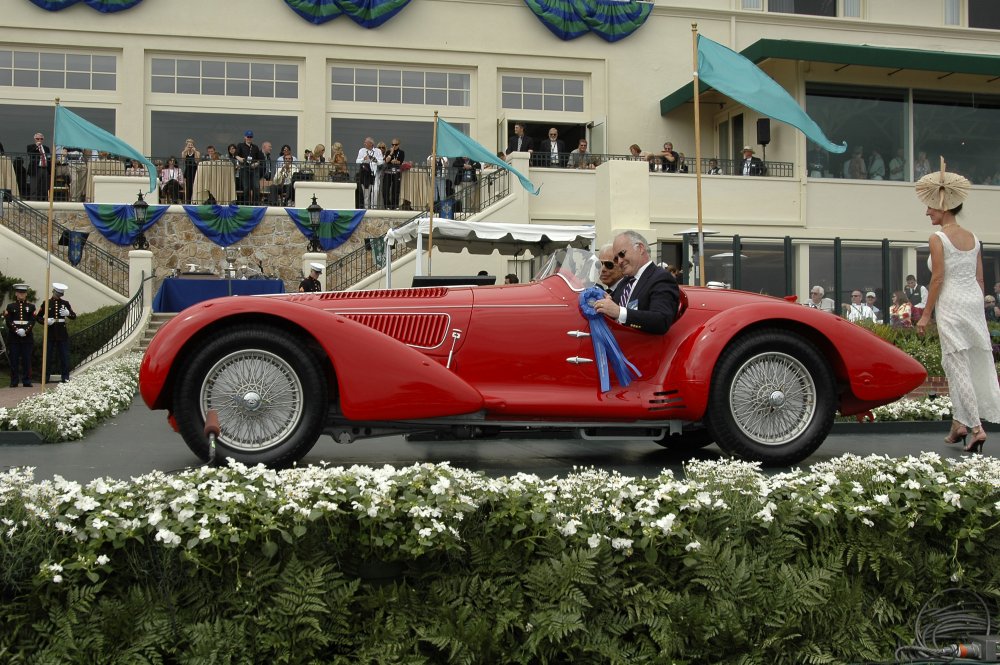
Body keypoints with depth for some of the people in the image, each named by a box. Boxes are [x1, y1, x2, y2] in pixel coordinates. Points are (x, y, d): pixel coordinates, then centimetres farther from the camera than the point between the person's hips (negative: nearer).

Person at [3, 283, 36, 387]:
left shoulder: (31, 306, 9)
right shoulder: (10, 306, 8)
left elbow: (32, 321, -1)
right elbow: (8, 321, -2)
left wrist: (25, 330, -16)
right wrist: (16, 330, -15)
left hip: (27, 336, 0)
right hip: (13, 337, 0)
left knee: (27, 360, 0)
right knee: (14, 360, 0)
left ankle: (27, 381, 4)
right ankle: (14, 381, 4)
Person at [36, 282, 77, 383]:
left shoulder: (65, 303, 7)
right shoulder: (46, 303, 5)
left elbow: (74, 316, 5)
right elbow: (38, 317, 8)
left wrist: (68, 313, -17)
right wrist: (45, 321, -13)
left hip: (62, 333, 1)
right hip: (50, 332, 0)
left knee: (64, 356, 0)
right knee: (49, 356, 2)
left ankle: (65, 377, 5)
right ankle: (46, 377, 8)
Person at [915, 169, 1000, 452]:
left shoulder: (938, 238, -9)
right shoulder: (973, 237, 12)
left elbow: (938, 279, -12)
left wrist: (926, 314, -8)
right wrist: (976, 307, 20)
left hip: (951, 303, -7)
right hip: (974, 302, 7)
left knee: (957, 366, -4)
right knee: (974, 363, 12)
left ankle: (976, 427, -8)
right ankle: (959, 424, 17)